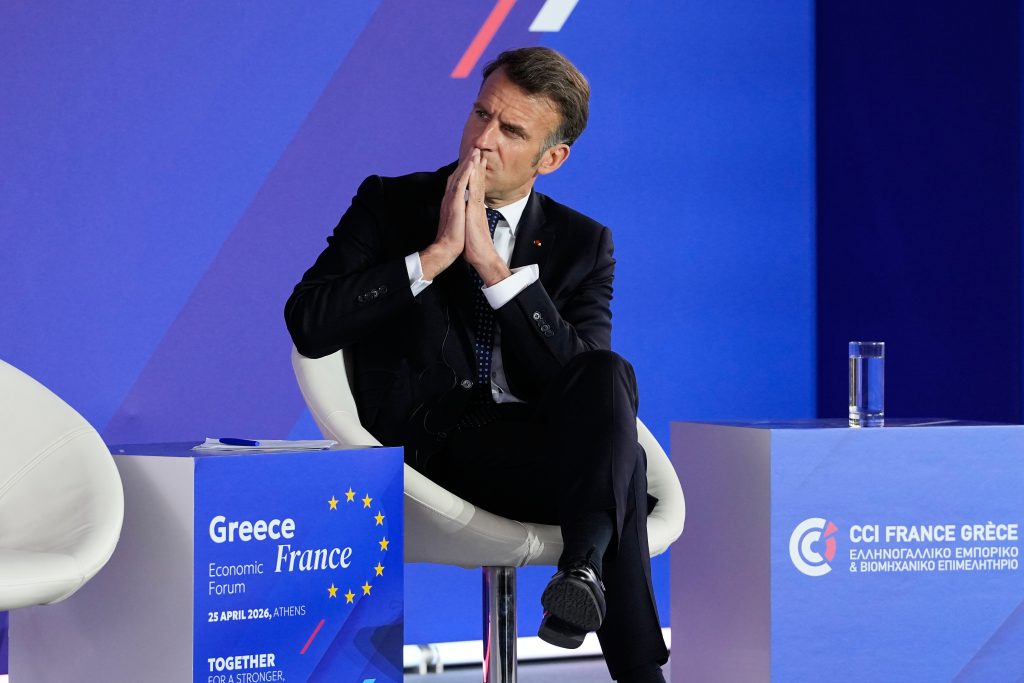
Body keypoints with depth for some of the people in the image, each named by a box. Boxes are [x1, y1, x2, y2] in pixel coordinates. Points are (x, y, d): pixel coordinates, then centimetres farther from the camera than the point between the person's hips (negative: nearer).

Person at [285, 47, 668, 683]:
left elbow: (579, 377, -6)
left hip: (542, 439, 3)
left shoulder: (583, 243, 13)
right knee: (620, 464, -31)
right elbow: (307, 324, -6)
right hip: (434, 442, -3)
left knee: (607, 373, -33)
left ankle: (586, 563, -40)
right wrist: (435, 255, -13)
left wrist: (493, 266, -15)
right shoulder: (389, 203, 10)